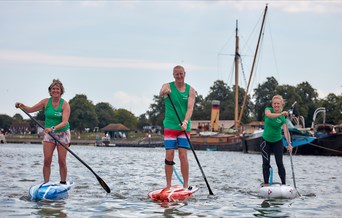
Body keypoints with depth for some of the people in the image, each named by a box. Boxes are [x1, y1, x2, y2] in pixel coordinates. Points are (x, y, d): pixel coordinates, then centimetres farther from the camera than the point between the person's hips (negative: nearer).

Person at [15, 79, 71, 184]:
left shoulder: (65, 104, -12)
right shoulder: (46, 102, -1)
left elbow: (64, 122, -22)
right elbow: (30, 109, 3)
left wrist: (53, 128, -37)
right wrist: (22, 106, -17)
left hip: (62, 134, -3)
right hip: (48, 134, 3)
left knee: (62, 161, -2)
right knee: (47, 160, -5)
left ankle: (63, 183, 11)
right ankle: (46, 183, 0)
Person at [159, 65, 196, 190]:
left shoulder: (190, 90, 4)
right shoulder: (168, 86, 1)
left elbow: (190, 108, -9)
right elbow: (161, 93, -23)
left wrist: (185, 122, -26)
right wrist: (164, 92, -47)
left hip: (184, 127, 0)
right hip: (170, 126, 0)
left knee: (183, 155, -8)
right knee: (169, 155, -3)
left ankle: (186, 185, -1)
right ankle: (168, 186, 4)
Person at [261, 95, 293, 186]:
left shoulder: (283, 117, -13)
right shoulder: (268, 109, -10)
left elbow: (286, 131, -23)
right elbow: (269, 115, -35)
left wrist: (289, 144, -37)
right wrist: (281, 114, -52)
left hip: (277, 142, -1)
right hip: (266, 141, 1)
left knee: (279, 163, -5)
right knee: (266, 163, 1)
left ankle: (284, 184, -2)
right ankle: (266, 183, 6)